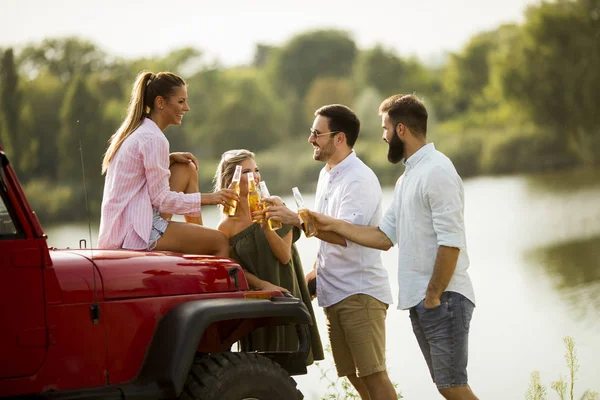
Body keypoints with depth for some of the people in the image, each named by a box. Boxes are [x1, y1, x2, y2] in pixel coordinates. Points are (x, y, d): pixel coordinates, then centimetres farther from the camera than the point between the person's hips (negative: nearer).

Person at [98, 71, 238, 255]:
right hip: (138, 233, -10)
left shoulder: (136, 131, 12)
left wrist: (169, 159, 8)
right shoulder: (153, 139, -17)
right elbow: (161, 199, -17)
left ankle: (198, 231, 13)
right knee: (221, 242, -10)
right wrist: (206, 198, -10)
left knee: (187, 169, 16)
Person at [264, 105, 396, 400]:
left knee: (373, 375, -11)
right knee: (354, 376, 10)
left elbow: (345, 234, -24)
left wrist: (296, 219, -25)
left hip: (360, 292, -9)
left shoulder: (359, 179, -13)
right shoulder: (326, 175, 15)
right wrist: (315, 273, 16)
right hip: (333, 294, 9)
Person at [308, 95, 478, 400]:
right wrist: (332, 224, 12)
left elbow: (451, 243, -19)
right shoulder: (407, 178, 18)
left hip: (444, 298, -10)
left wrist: (434, 296, -18)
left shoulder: (437, 172, -13)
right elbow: (384, 237, 16)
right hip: (418, 300, 10)